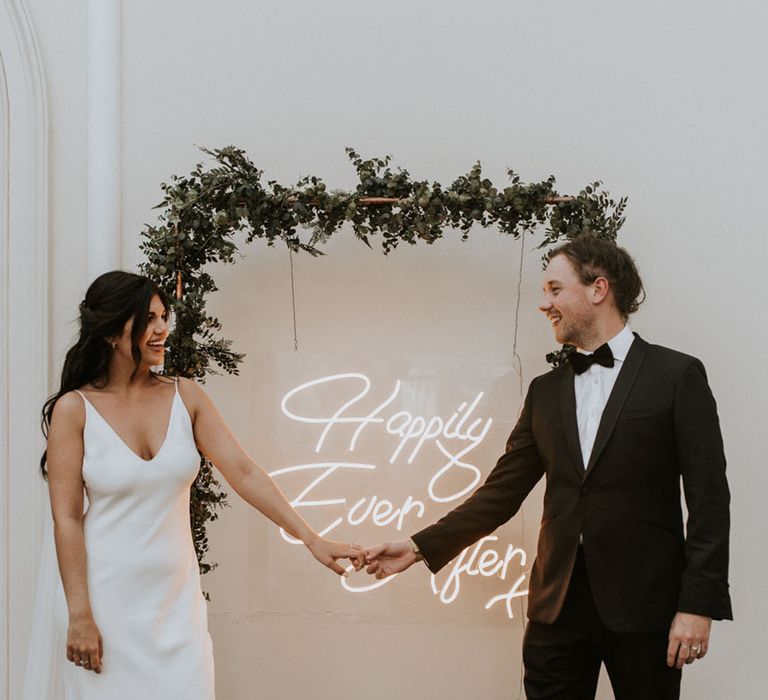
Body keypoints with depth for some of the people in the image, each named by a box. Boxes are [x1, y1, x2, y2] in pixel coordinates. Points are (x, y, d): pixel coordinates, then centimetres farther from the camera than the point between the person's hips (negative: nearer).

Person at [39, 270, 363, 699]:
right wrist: (80, 615, -12)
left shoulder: (185, 397, 2)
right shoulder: (75, 409, -9)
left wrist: (311, 539, -9)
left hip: (177, 594, 3)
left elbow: (244, 473, -2)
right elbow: (67, 518, -10)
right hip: (109, 597, -3)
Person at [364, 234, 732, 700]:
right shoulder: (546, 391, 13)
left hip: (644, 601, -4)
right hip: (559, 603, 4)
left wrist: (699, 604, -13)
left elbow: (708, 497, -6)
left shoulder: (677, 376, -3)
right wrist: (421, 547, 5)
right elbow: (502, 492, 12)